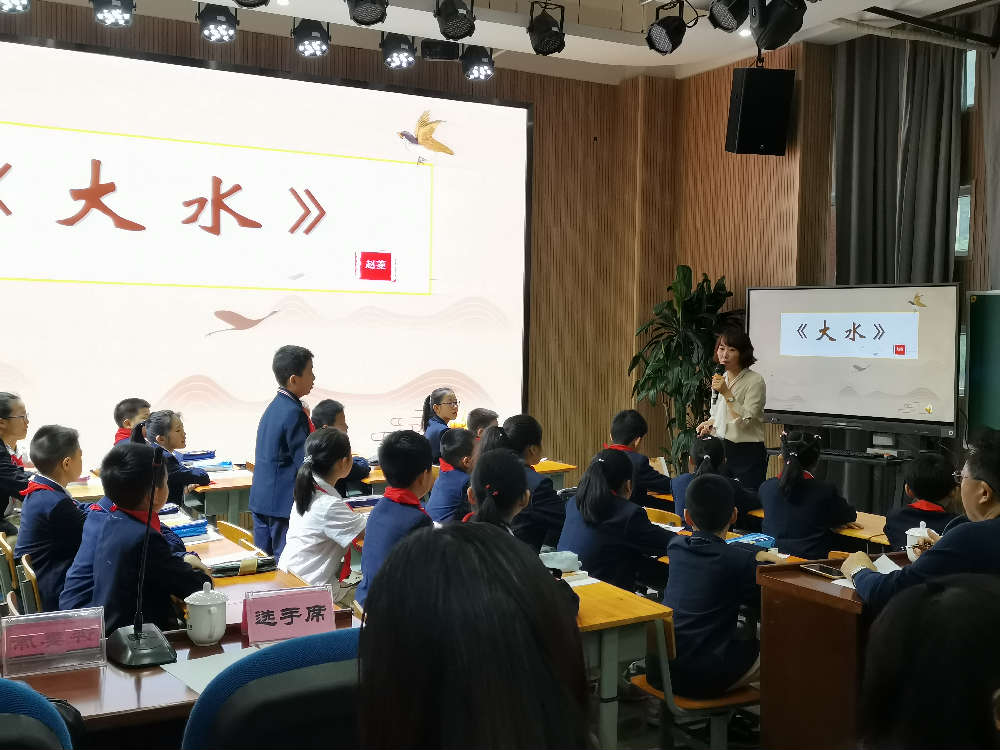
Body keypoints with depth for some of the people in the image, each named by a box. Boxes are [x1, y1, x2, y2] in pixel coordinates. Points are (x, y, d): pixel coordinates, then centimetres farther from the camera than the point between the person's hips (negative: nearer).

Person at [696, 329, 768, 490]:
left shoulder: (755, 381, -11)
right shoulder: (721, 379, 12)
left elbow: (745, 421, -19)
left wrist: (726, 393, -21)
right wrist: (710, 422, 7)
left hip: (747, 454, -7)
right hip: (721, 449, 7)